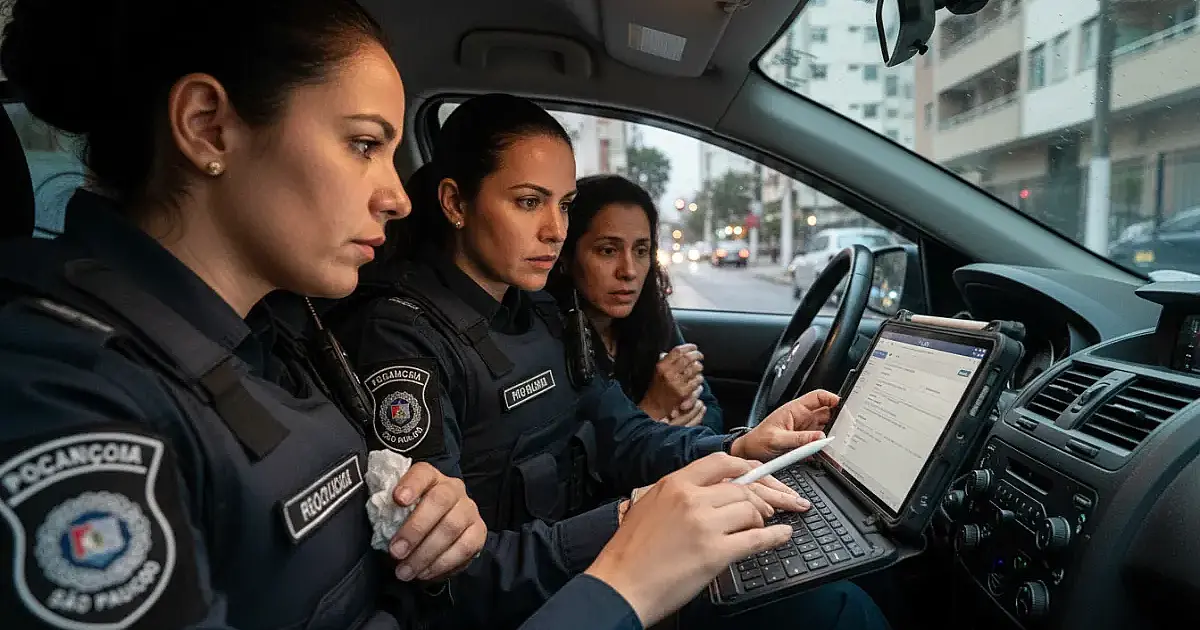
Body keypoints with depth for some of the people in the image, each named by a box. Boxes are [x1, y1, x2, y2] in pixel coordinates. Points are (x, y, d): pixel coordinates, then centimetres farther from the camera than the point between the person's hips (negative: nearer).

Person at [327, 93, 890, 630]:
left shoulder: (534, 311, 8)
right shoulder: (399, 335, -20)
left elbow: (618, 432, 3)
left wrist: (736, 450, -14)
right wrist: (631, 519, -36)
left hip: (584, 563, 8)